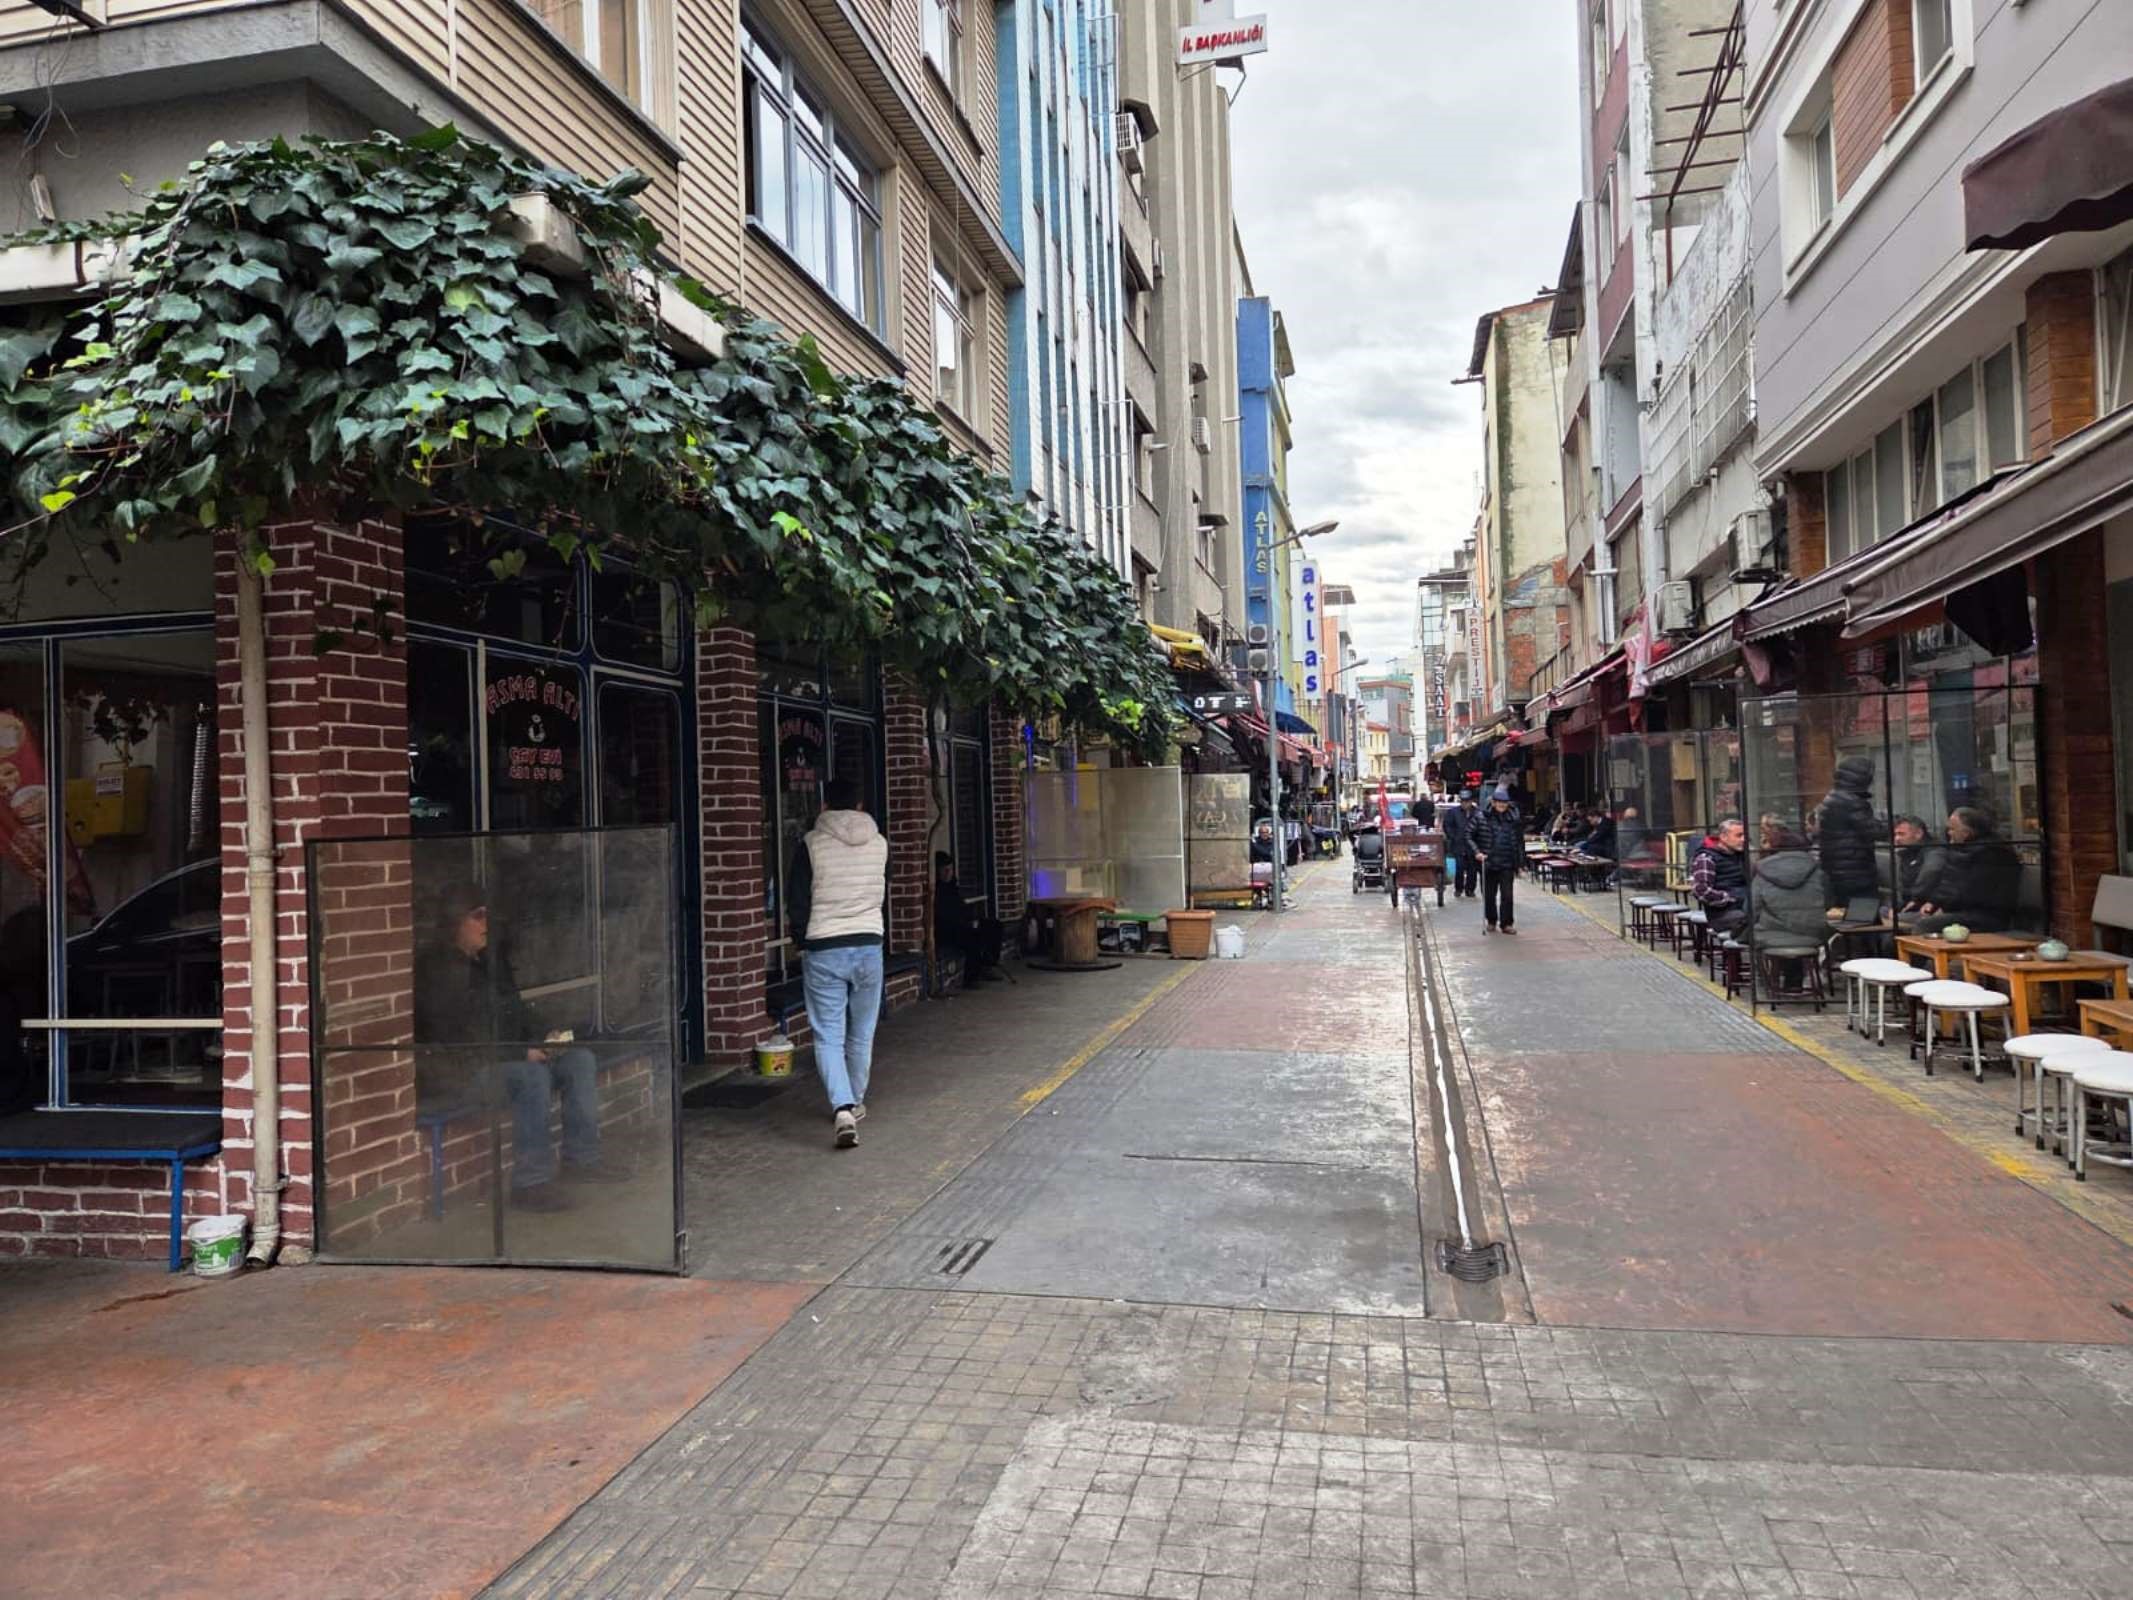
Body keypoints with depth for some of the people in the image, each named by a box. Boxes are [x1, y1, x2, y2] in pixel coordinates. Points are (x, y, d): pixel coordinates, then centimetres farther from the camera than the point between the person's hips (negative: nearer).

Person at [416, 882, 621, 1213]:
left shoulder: (492, 957, 12)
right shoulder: (436, 970, -15)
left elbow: (517, 1009, 19)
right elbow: (457, 1042, -20)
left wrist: (543, 1037, -1)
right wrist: (521, 1053, -21)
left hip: (505, 1055, 9)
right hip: (458, 1070, -9)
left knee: (580, 1059, -6)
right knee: (532, 1075, -33)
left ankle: (581, 1159, -2)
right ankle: (531, 1182, -27)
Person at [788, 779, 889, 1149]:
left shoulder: (812, 844, -8)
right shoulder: (879, 843, 3)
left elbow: (796, 900, -4)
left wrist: (804, 936, 12)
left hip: (823, 951, -3)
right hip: (869, 945, 3)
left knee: (828, 1036, 1)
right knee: (861, 1035, 16)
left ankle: (842, 1108, -15)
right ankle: (855, 1103, 28)